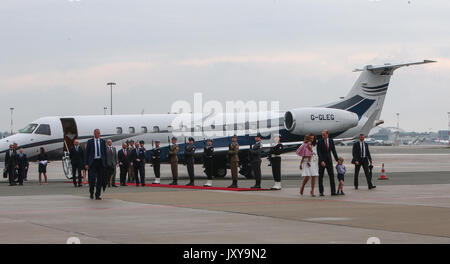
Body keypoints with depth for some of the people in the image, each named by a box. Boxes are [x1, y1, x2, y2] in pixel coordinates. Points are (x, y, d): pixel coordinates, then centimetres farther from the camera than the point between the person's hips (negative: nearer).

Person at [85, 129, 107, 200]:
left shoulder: (102, 141, 9)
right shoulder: (90, 141, 4)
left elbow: (105, 152, 11)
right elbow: (86, 153, 3)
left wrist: (105, 163, 4)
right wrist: (86, 164, -4)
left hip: (101, 162, 2)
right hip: (93, 162, -2)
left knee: (100, 179, 1)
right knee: (92, 178, -11)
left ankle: (97, 195, 7)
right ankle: (91, 192, 10)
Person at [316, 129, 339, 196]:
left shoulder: (331, 141, 5)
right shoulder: (319, 141, -7)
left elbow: (333, 151, 10)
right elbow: (318, 152, -13)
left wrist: (337, 160, 6)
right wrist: (321, 161, -22)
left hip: (329, 160, 3)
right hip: (322, 161, -3)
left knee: (332, 176, -2)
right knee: (320, 177, 0)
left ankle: (333, 191, -1)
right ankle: (321, 192, 4)